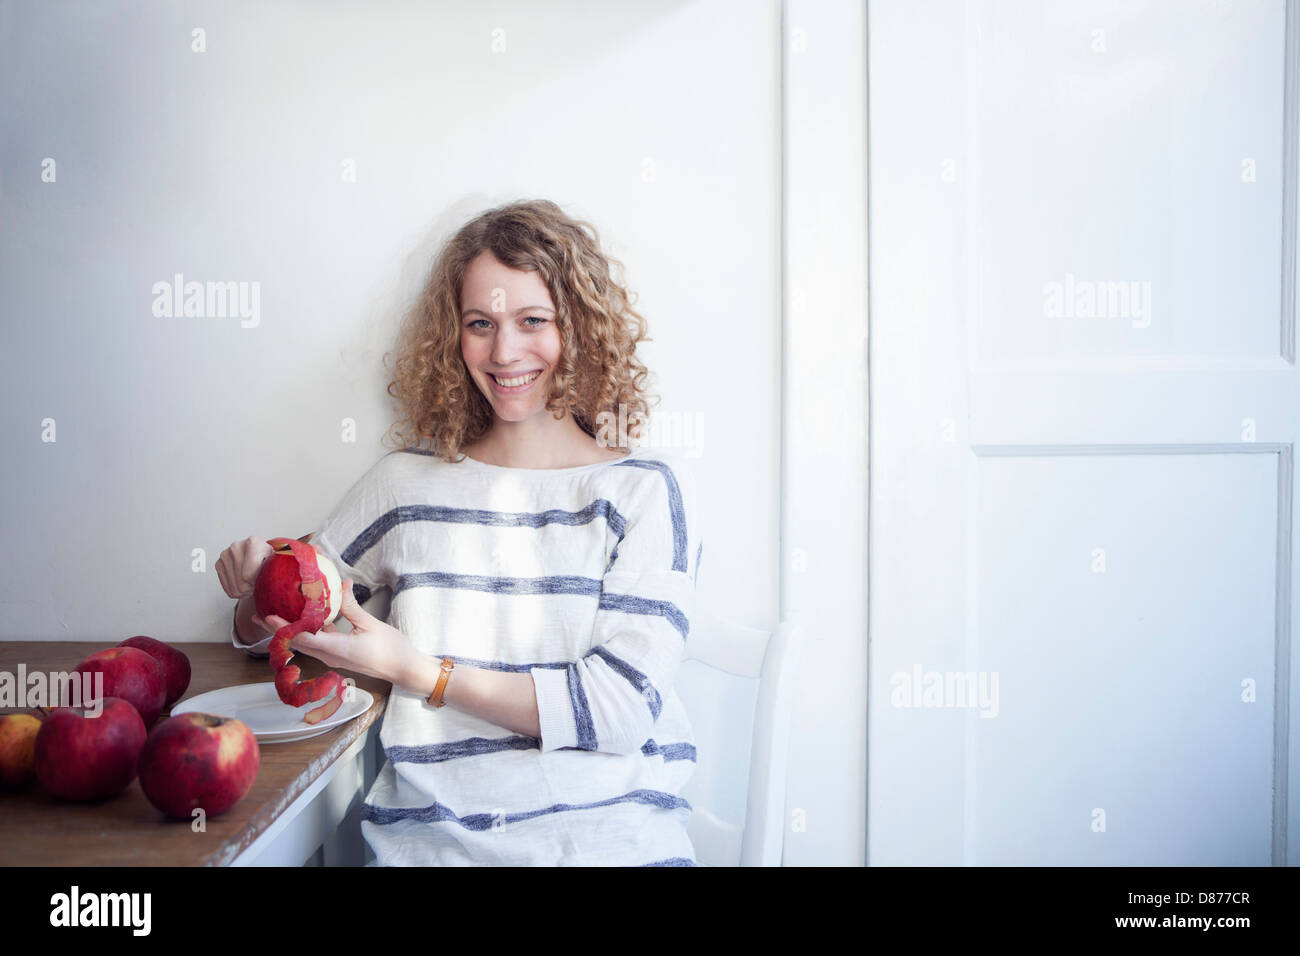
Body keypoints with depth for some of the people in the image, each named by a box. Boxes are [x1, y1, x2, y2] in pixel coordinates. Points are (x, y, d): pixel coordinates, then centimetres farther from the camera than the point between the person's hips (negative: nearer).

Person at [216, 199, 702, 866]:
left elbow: (622, 705, -7)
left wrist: (413, 669, -8)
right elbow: (273, 632, 21)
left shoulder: (649, 487, 2)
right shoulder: (406, 483, 10)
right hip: (431, 838, 2)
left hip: (608, 830, -2)